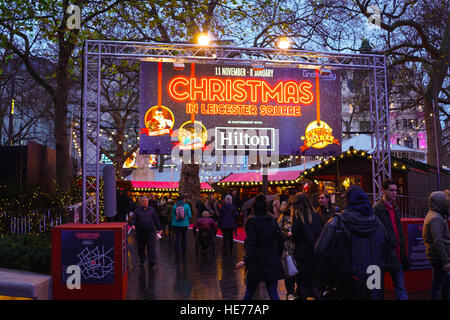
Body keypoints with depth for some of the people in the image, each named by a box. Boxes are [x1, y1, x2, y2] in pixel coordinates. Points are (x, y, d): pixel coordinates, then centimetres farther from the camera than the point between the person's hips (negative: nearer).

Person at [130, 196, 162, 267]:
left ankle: (151, 261, -13)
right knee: (141, 247, 7)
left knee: (151, 246, -10)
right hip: (140, 232, 1)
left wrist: (159, 229, 12)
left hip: (150, 231, -1)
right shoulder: (138, 210, 8)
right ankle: (141, 261, 20)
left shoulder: (151, 209, 10)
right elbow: (134, 218, 2)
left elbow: (156, 219, 13)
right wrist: (132, 224, -19)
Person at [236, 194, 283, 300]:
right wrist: (278, 257, 16)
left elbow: (251, 244, -19)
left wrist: (246, 261, -25)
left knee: (249, 292, 12)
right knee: (273, 293, 6)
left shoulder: (252, 221, -9)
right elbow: (279, 240, 6)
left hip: (257, 261, -3)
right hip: (273, 261, 3)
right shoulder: (272, 219, 5)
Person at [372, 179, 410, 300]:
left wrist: (402, 249, 14)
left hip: (397, 255, 7)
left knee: (400, 287, 9)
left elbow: (399, 231, 18)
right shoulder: (376, 209, -10)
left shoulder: (396, 209, 14)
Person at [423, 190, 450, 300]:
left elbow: (425, 238, 20)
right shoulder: (436, 218, -18)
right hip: (439, 258, -10)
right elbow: (438, 242, -25)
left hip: (434, 256, 10)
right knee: (437, 285, -1)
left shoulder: (431, 215, 14)